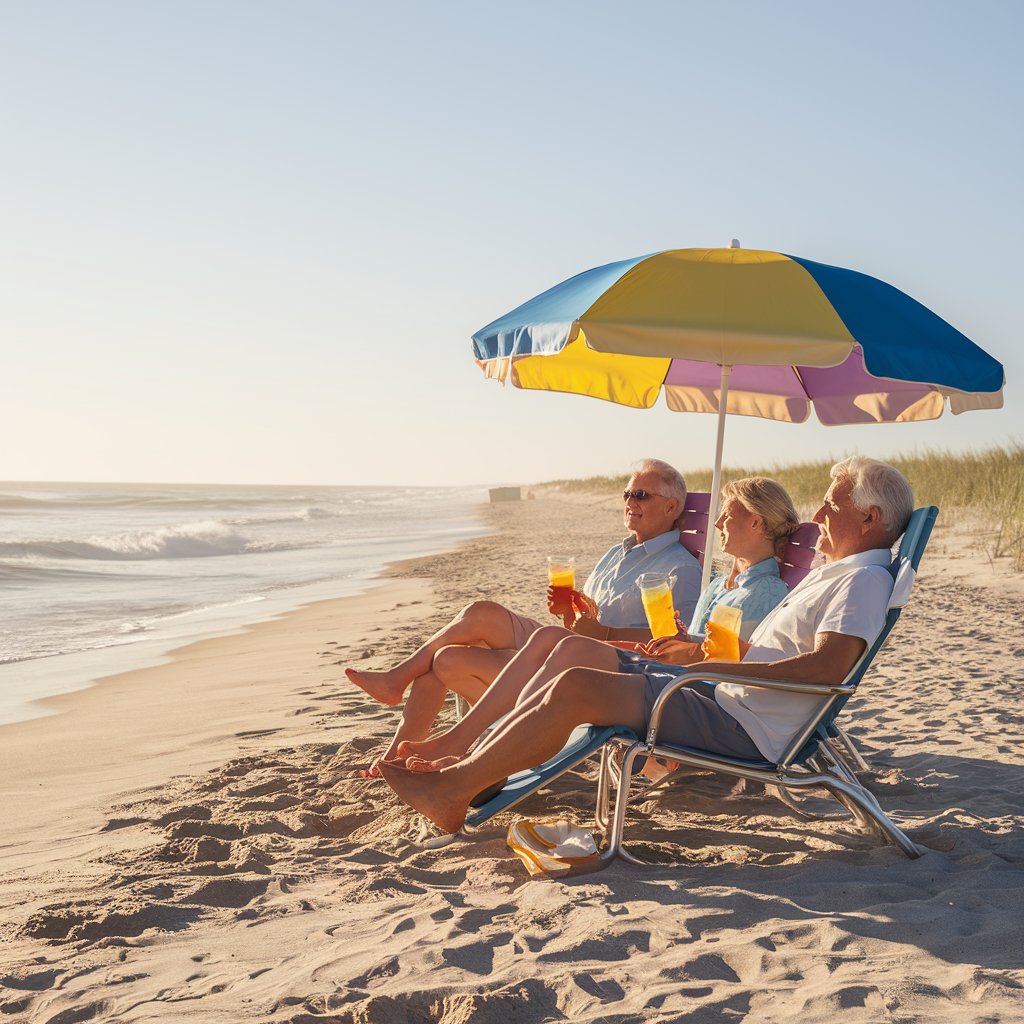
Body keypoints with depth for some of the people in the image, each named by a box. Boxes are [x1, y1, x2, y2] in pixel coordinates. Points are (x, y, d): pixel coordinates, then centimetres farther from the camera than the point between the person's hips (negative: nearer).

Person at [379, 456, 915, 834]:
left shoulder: (864, 579, -10)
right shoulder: (831, 573, 23)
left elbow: (829, 665, -27)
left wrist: (717, 668, -22)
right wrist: (700, 653, 16)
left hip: (745, 729, -11)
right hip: (723, 697, 11)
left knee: (574, 688, -20)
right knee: (572, 649, 6)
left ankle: (453, 791, -11)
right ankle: (474, 765, 3)